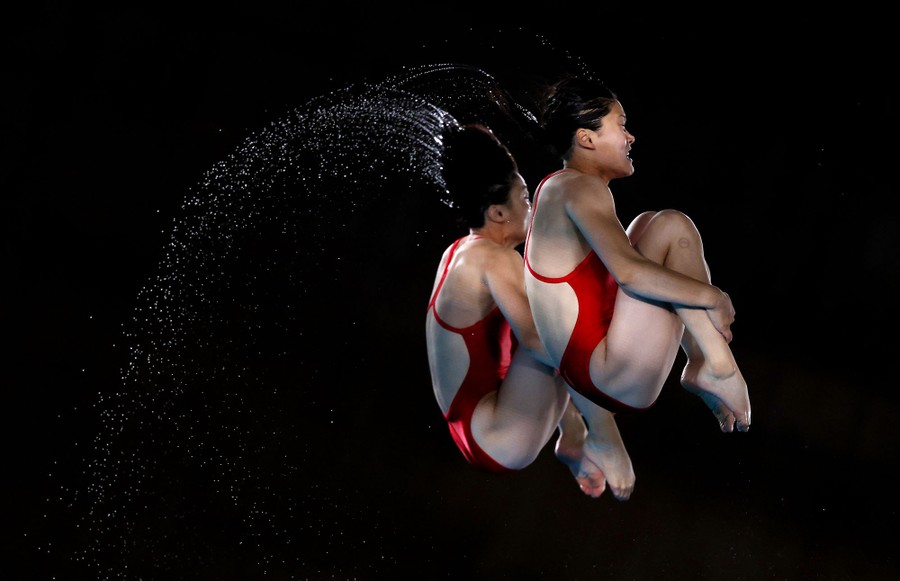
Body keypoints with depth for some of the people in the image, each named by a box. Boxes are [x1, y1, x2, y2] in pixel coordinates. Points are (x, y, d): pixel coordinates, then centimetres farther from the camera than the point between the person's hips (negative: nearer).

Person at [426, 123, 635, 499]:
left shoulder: (462, 253, 10)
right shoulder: (493, 259, -18)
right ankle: (603, 437, -10)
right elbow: (535, 337, -33)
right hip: (501, 443, -10)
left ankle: (573, 438, 10)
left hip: (473, 425, 10)